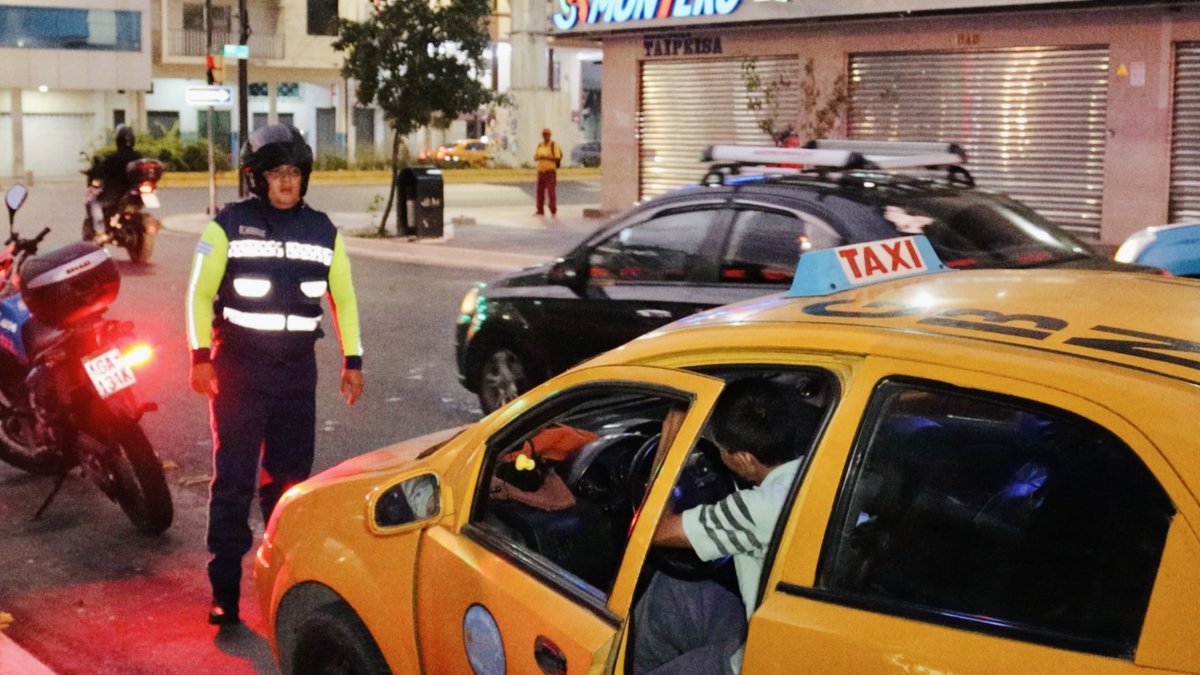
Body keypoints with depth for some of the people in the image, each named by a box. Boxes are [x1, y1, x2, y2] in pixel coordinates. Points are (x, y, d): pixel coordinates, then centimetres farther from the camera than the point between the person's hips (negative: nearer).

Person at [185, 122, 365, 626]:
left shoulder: (323, 231, 10)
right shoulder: (229, 225, 0)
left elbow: (343, 297, 14)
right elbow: (200, 292, 0)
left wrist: (352, 361, 8)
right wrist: (201, 355, -10)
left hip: (297, 370, 3)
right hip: (238, 367, -3)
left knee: (290, 478, 8)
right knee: (234, 480, -5)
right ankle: (224, 589, -1)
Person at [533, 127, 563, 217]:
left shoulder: (554, 145, -6)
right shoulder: (539, 146, 12)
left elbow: (558, 159, -13)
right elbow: (535, 158, 9)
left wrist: (546, 157, -24)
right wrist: (539, 157, -16)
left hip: (550, 171, -5)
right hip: (541, 171, 5)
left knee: (551, 191, -10)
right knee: (540, 191, 4)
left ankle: (553, 211, -5)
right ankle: (540, 211, 9)